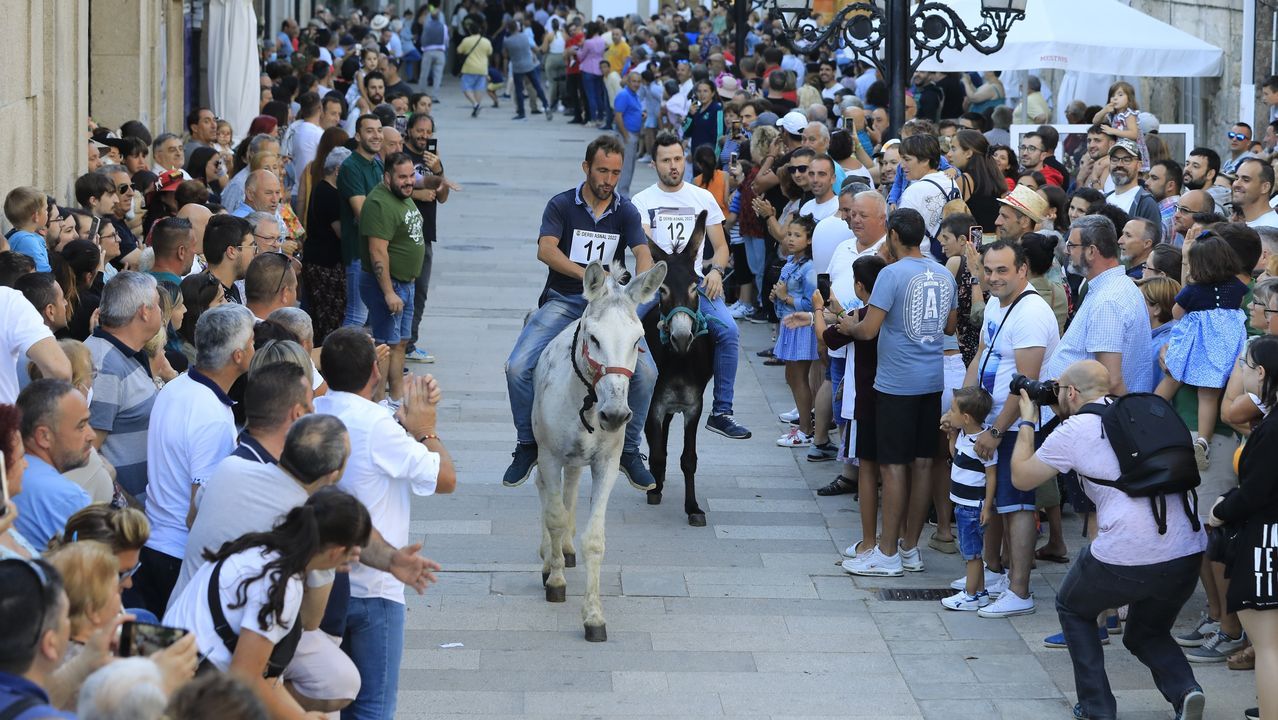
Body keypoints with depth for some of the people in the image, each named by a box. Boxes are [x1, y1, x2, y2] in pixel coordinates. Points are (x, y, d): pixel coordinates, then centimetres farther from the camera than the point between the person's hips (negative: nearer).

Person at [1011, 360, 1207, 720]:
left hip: (1125, 558, -5)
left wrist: (1027, 422, 27)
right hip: (1188, 552, 5)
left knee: (1073, 609, 25)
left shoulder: (1073, 431, 0)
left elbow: (1021, 477, 13)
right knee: (1145, 633, 29)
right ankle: (1184, 690, 1)